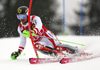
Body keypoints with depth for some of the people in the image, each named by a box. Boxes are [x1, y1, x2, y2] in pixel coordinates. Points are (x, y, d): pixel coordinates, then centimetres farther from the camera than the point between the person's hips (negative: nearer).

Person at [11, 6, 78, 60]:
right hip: (39, 41, 4)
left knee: (58, 47, -24)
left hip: (46, 36, -3)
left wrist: (32, 32, -55)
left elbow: (39, 26, -34)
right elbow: (22, 42, 13)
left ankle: (77, 51, -9)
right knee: (37, 46, -31)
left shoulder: (34, 18, -12)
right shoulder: (20, 28, 4)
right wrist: (18, 52, 0)